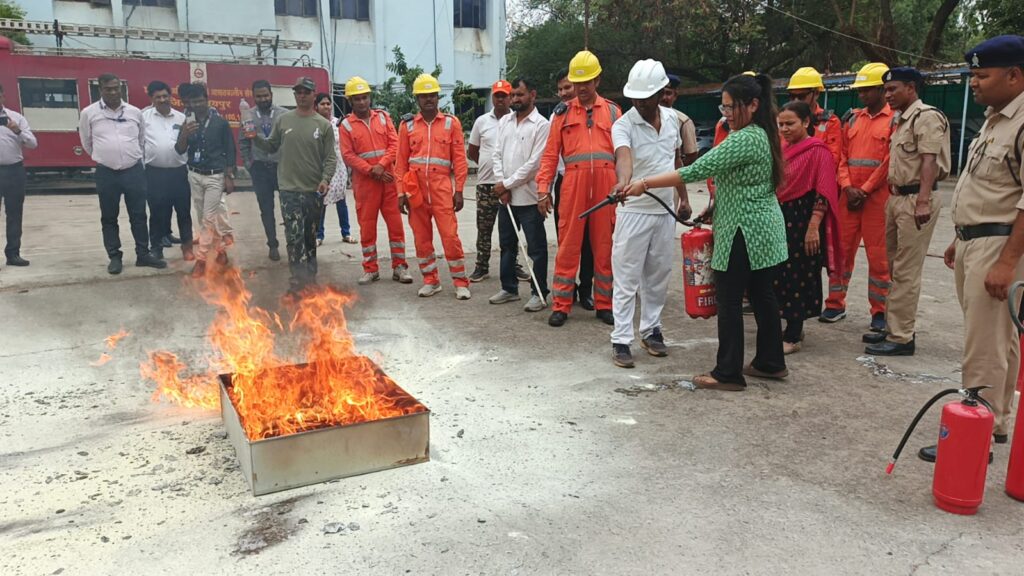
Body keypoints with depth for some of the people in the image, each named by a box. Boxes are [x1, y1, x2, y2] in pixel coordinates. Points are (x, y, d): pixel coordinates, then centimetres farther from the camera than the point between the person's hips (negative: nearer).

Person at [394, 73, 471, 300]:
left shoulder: (451, 122, 4)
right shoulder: (407, 125, 8)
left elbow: (459, 159, 2)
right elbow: (401, 161, 8)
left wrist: (459, 190, -3)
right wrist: (401, 193, 3)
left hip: (441, 186, -2)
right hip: (415, 188, 2)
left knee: (450, 235, -6)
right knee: (421, 237, 8)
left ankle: (460, 282, 5)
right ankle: (430, 280, 20)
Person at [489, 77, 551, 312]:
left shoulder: (541, 125, -8)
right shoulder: (504, 122, 12)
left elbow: (534, 163, -14)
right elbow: (498, 154, 10)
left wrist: (507, 184, -11)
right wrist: (501, 185, -3)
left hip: (529, 196, -7)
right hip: (505, 196, 7)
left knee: (536, 248, 0)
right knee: (506, 245, 15)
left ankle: (539, 293, 8)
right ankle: (509, 288, 28)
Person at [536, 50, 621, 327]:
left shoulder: (612, 111, 12)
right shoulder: (563, 113, 11)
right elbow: (550, 154, 6)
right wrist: (543, 189, -3)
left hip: (606, 182, 1)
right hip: (573, 182, -1)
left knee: (605, 244, 6)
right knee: (569, 243, 1)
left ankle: (604, 303, 16)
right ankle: (561, 304, 8)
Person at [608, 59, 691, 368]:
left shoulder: (673, 118, 5)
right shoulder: (623, 125, -13)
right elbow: (624, 156, -35)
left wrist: (683, 197, 16)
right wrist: (623, 181, -55)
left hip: (665, 210, 5)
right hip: (634, 210, -5)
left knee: (658, 276, 13)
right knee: (626, 278, -2)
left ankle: (651, 329, 27)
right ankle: (621, 340, 4)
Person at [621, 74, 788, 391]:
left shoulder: (745, 140, -19)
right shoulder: (761, 135, 13)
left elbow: (697, 170, -25)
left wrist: (645, 183, -23)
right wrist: (715, 206, 15)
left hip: (745, 233, -10)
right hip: (764, 231, 10)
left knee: (729, 300, -3)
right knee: (762, 295, 16)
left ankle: (728, 374, 5)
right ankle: (770, 362, 27)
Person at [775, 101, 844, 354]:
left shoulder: (818, 151, -10)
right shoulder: (782, 149, 11)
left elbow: (823, 193, -15)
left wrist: (813, 228, -20)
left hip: (803, 222, -7)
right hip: (781, 219, 7)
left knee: (798, 278, -1)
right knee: (782, 276, 11)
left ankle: (793, 336, 7)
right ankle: (793, 328, 25)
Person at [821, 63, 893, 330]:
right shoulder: (853, 118, 14)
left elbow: (890, 161, -8)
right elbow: (843, 156, 11)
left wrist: (864, 191, -10)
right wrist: (848, 187, -4)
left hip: (877, 196, -4)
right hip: (848, 196, 5)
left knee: (878, 255, 0)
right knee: (842, 250, 6)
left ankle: (879, 311, 10)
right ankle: (835, 304, 16)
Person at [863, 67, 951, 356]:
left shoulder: (926, 116, -10)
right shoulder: (901, 120, 19)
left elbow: (929, 161, -19)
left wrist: (922, 201, -27)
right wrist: (893, 194, 15)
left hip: (915, 200, -10)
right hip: (896, 198, 10)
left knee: (905, 272, -7)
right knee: (895, 267, 14)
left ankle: (902, 337, -2)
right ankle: (894, 327, 23)